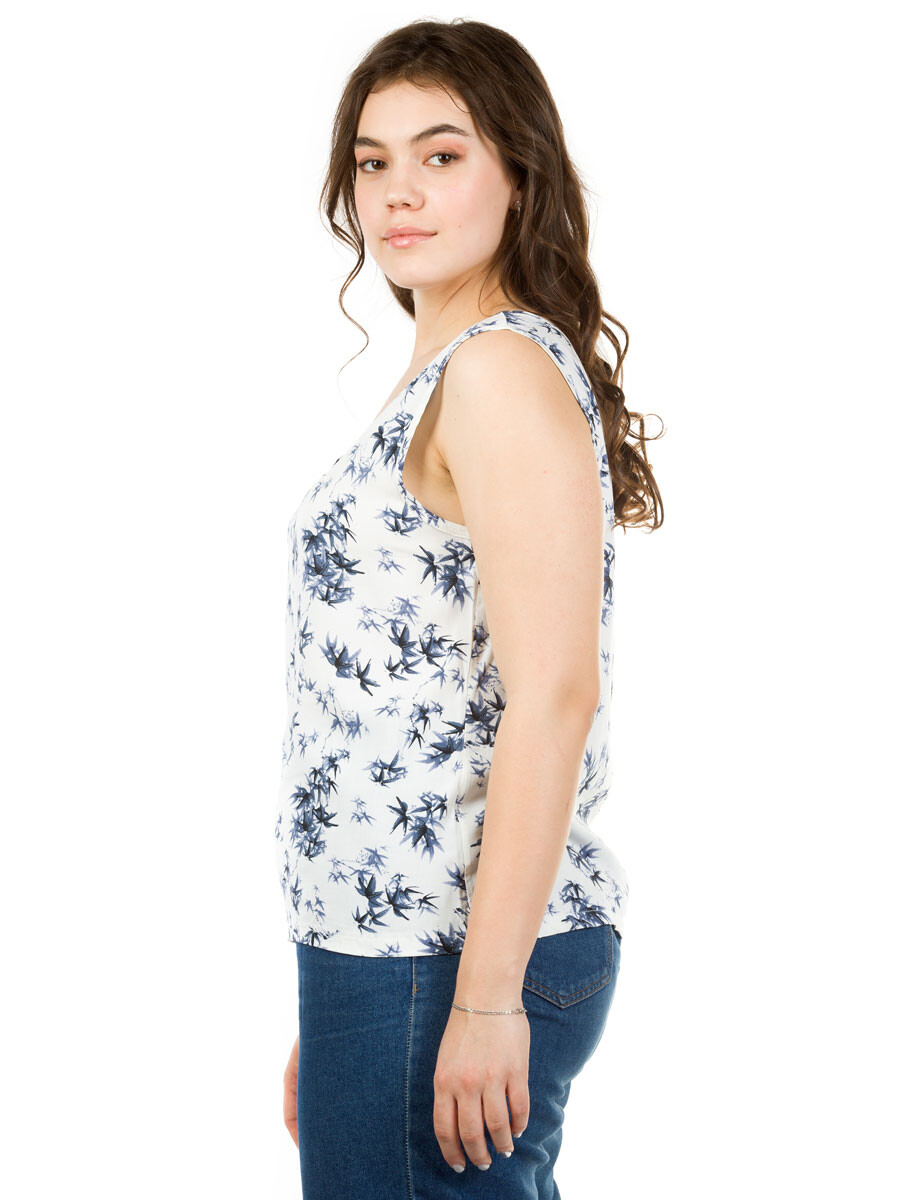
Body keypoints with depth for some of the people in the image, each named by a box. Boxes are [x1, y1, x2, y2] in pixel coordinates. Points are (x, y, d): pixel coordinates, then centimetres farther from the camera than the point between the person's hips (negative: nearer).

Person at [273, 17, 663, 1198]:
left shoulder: (504, 368, -12)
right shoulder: (445, 381, 16)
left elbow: (553, 696, -20)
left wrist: (485, 999, -21)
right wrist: (329, 1012, 19)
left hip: (457, 966, -9)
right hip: (379, 960, 9)